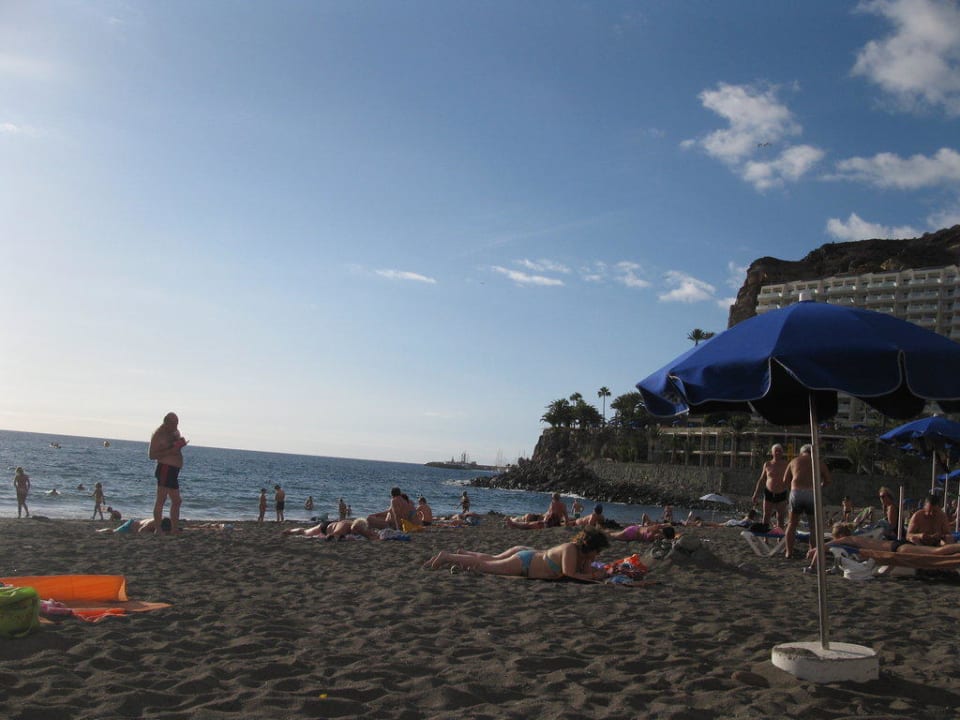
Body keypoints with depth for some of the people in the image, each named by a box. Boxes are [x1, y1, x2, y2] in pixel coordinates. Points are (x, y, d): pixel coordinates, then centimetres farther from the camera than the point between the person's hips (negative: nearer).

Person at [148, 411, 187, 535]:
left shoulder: (175, 432, 16)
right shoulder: (158, 435, -9)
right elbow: (152, 455, -14)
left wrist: (181, 444, 5)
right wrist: (170, 451, -22)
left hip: (174, 471, 9)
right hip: (165, 469, -9)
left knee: (176, 501, 12)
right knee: (161, 500, -12)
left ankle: (174, 529, 19)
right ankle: (157, 530, -14)